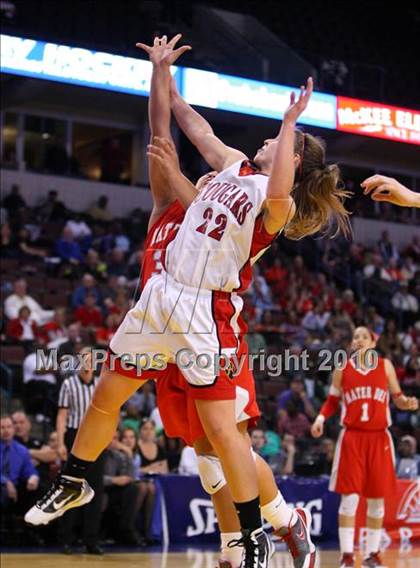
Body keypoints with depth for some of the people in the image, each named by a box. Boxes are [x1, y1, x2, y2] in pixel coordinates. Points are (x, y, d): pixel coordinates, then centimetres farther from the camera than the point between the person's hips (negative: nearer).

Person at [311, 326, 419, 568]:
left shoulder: (385, 365, 5)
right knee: (350, 497, -7)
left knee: (377, 499, 6)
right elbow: (332, 401, 12)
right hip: (352, 438, -1)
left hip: (379, 439, 1)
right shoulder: (342, 368, 5)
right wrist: (321, 418, -5)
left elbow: (397, 397, 9)